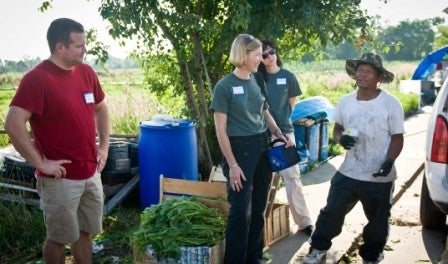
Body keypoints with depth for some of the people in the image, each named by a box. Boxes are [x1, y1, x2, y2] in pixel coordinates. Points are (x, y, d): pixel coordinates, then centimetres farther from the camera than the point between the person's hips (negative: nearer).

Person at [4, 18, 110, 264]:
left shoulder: (86, 72, 4)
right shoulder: (37, 79, -18)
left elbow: (100, 108, 18)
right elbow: (13, 124, -25)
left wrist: (103, 146, 10)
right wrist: (40, 163, -21)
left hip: (91, 174, 6)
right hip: (61, 179, -6)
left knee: (84, 232, 19)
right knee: (59, 238, 11)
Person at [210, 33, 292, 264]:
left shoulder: (257, 82, 8)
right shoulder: (224, 86, -10)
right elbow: (220, 130, -11)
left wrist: (280, 135, 3)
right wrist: (232, 164, -15)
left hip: (262, 148, 6)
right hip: (240, 149, -6)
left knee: (258, 208, 13)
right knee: (240, 211, -3)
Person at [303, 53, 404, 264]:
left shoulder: (391, 104, -9)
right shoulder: (345, 101, 2)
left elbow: (397, 138, -7)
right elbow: (337, 129, 14)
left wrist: (389, 161, -23)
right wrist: (341, 138, -10)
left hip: (380, 177, -2)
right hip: (348, 172, 3)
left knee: (378, 221, 13)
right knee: (331, 211, 9)